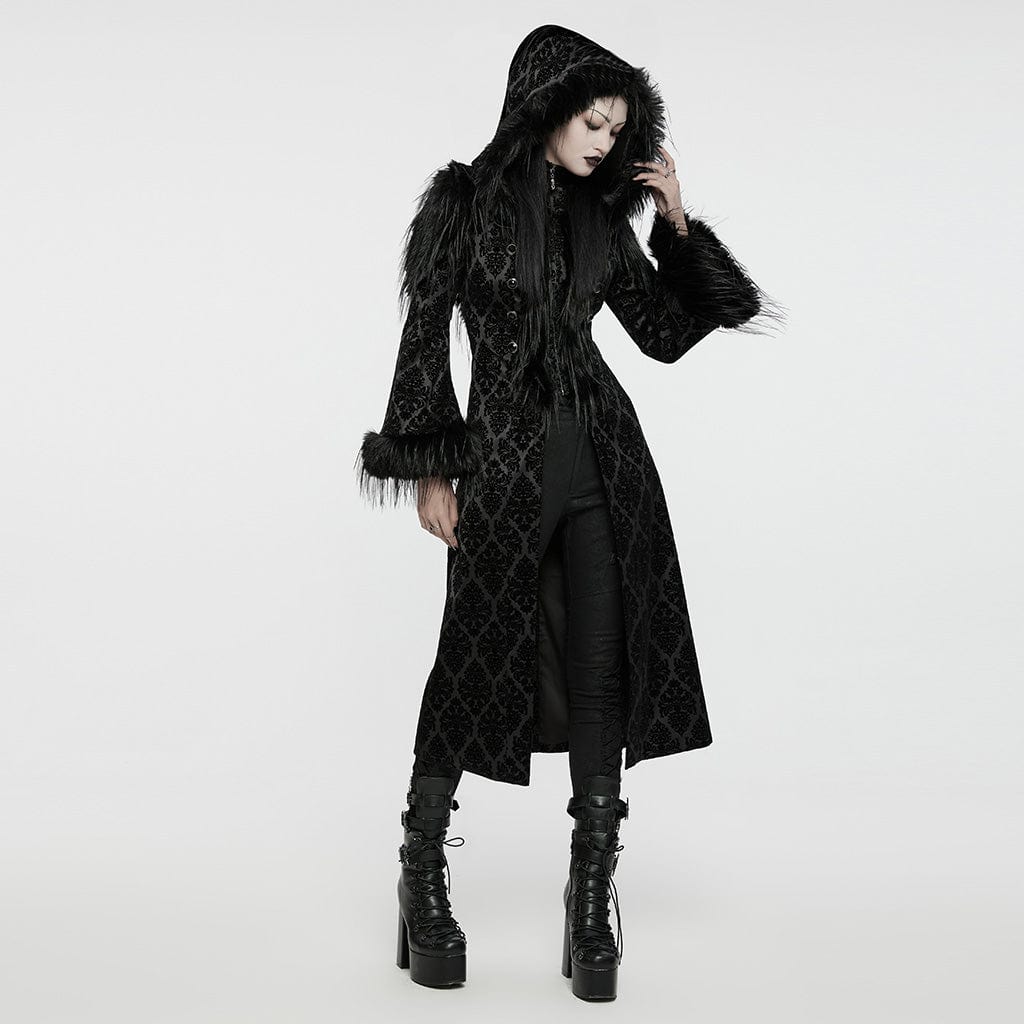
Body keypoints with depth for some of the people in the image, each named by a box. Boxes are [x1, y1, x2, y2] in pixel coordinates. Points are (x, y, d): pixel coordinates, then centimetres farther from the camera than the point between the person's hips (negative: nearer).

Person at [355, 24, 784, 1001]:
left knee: (602, 670, 0)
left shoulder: (601, 215, 12)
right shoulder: (465, 200, 0)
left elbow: (664, 334, 14)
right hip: (504, 456, -4)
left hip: (603, 453, 4)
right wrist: (430, 469, -8)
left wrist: (677, 223, 6)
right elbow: (425, 336, -3)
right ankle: (422, 872, 21)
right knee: (478, 659, 2)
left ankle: (593, 892, 9)